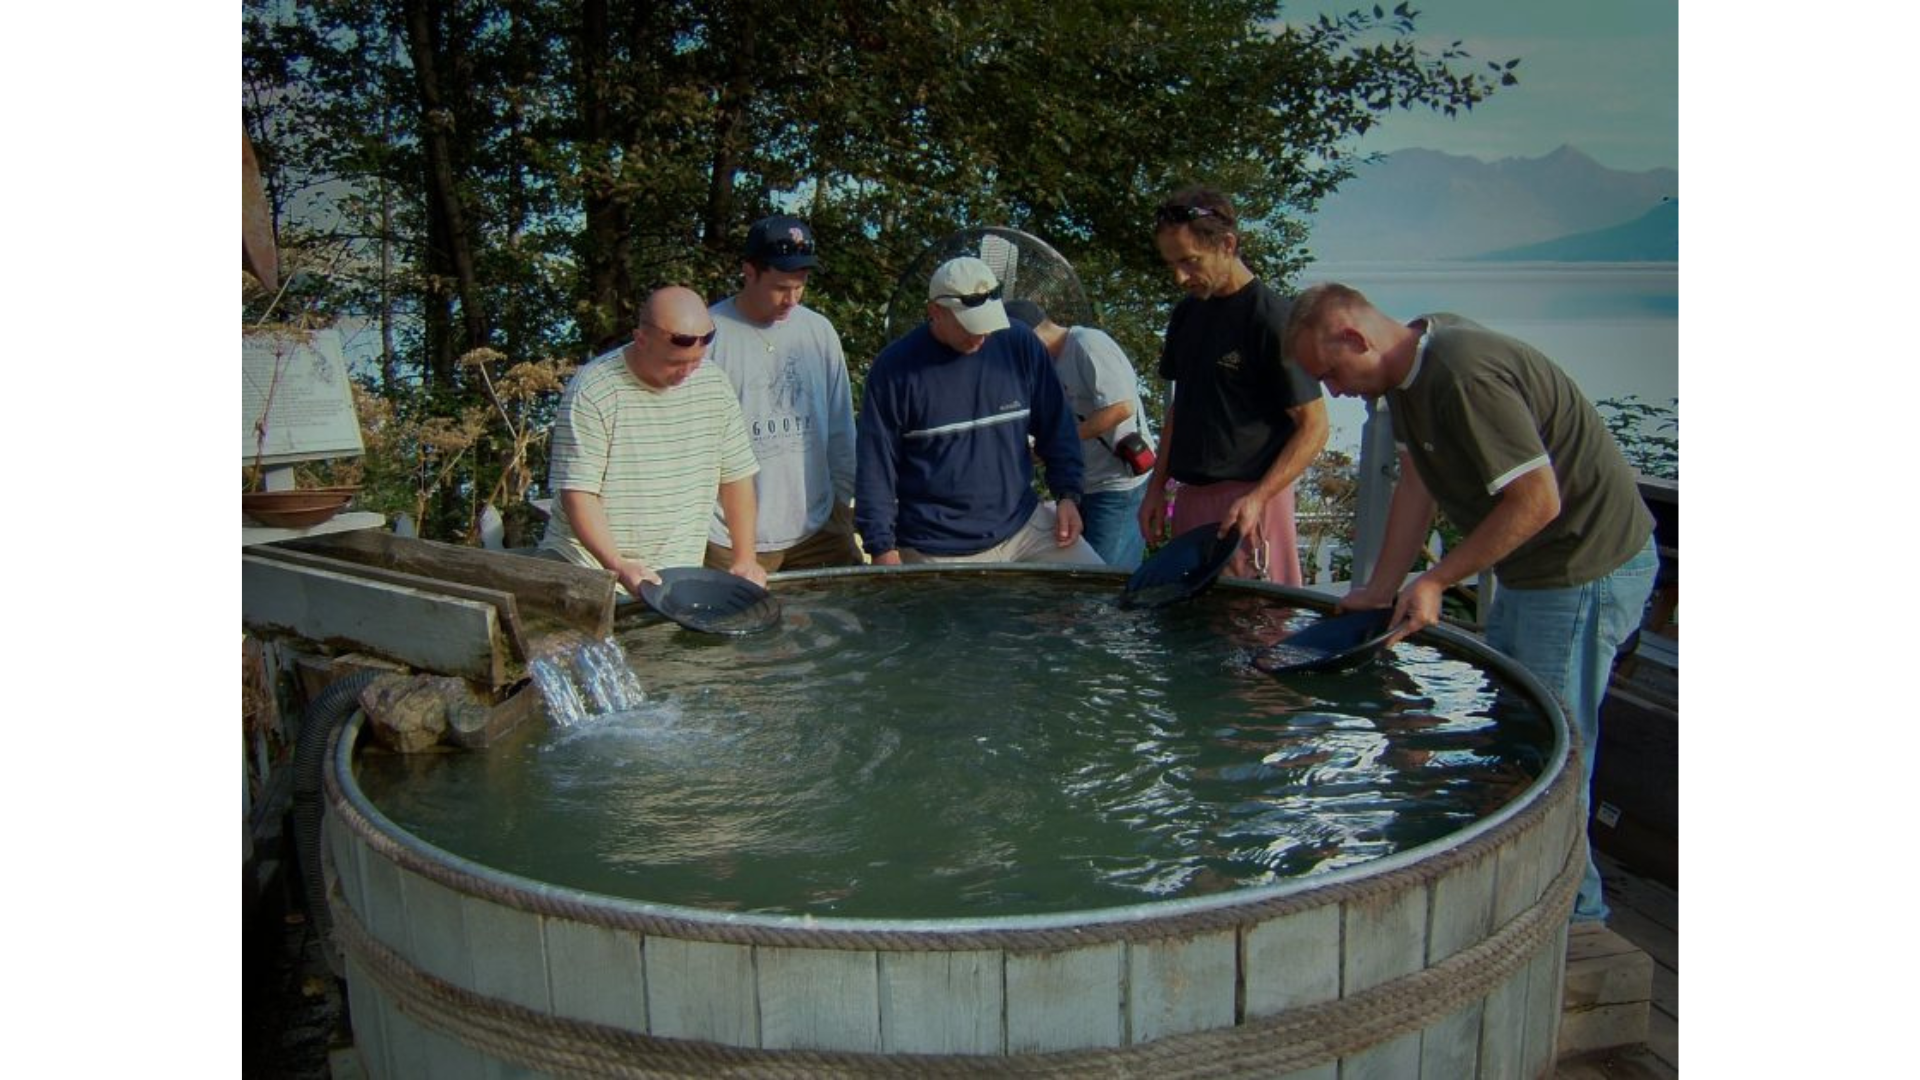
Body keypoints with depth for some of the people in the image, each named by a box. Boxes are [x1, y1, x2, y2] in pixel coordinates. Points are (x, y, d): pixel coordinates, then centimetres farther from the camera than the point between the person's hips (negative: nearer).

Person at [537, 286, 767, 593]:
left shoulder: (714, 386, 2)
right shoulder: (591, 392, -13)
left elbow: (736, 475, 10)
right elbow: (578, 492, -14)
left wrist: (745, 560, 3)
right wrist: (617, 565, -25)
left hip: (674, 570, 4)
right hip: (586, 560, -4)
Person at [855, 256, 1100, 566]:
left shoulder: (1020, 345, 0)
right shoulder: (895, 367, -8)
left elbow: (1056, 428, 10)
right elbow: (875, 465, -5)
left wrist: (1068, 494, 0)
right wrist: (883, 547, -9)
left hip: (1023, 526, 3)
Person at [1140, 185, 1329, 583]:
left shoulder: (1272, 318, -11)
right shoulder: (1186, 315, 12)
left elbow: (1314, 427, -11)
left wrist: (1258, 498, -20)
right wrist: (1157, 487, 14)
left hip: (1248, 502, -7)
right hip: (1190, 498, 7)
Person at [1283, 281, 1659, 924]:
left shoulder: (1463, 374, -28)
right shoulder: (1409, 367, 3)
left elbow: (1538, 501, -27)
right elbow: (1417, 483, 8)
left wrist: (1435, 581, -20)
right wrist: (1381, 590, 6)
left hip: (1586, 568, -10)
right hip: (1528, 571, 10)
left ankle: (1570, 916, 13)